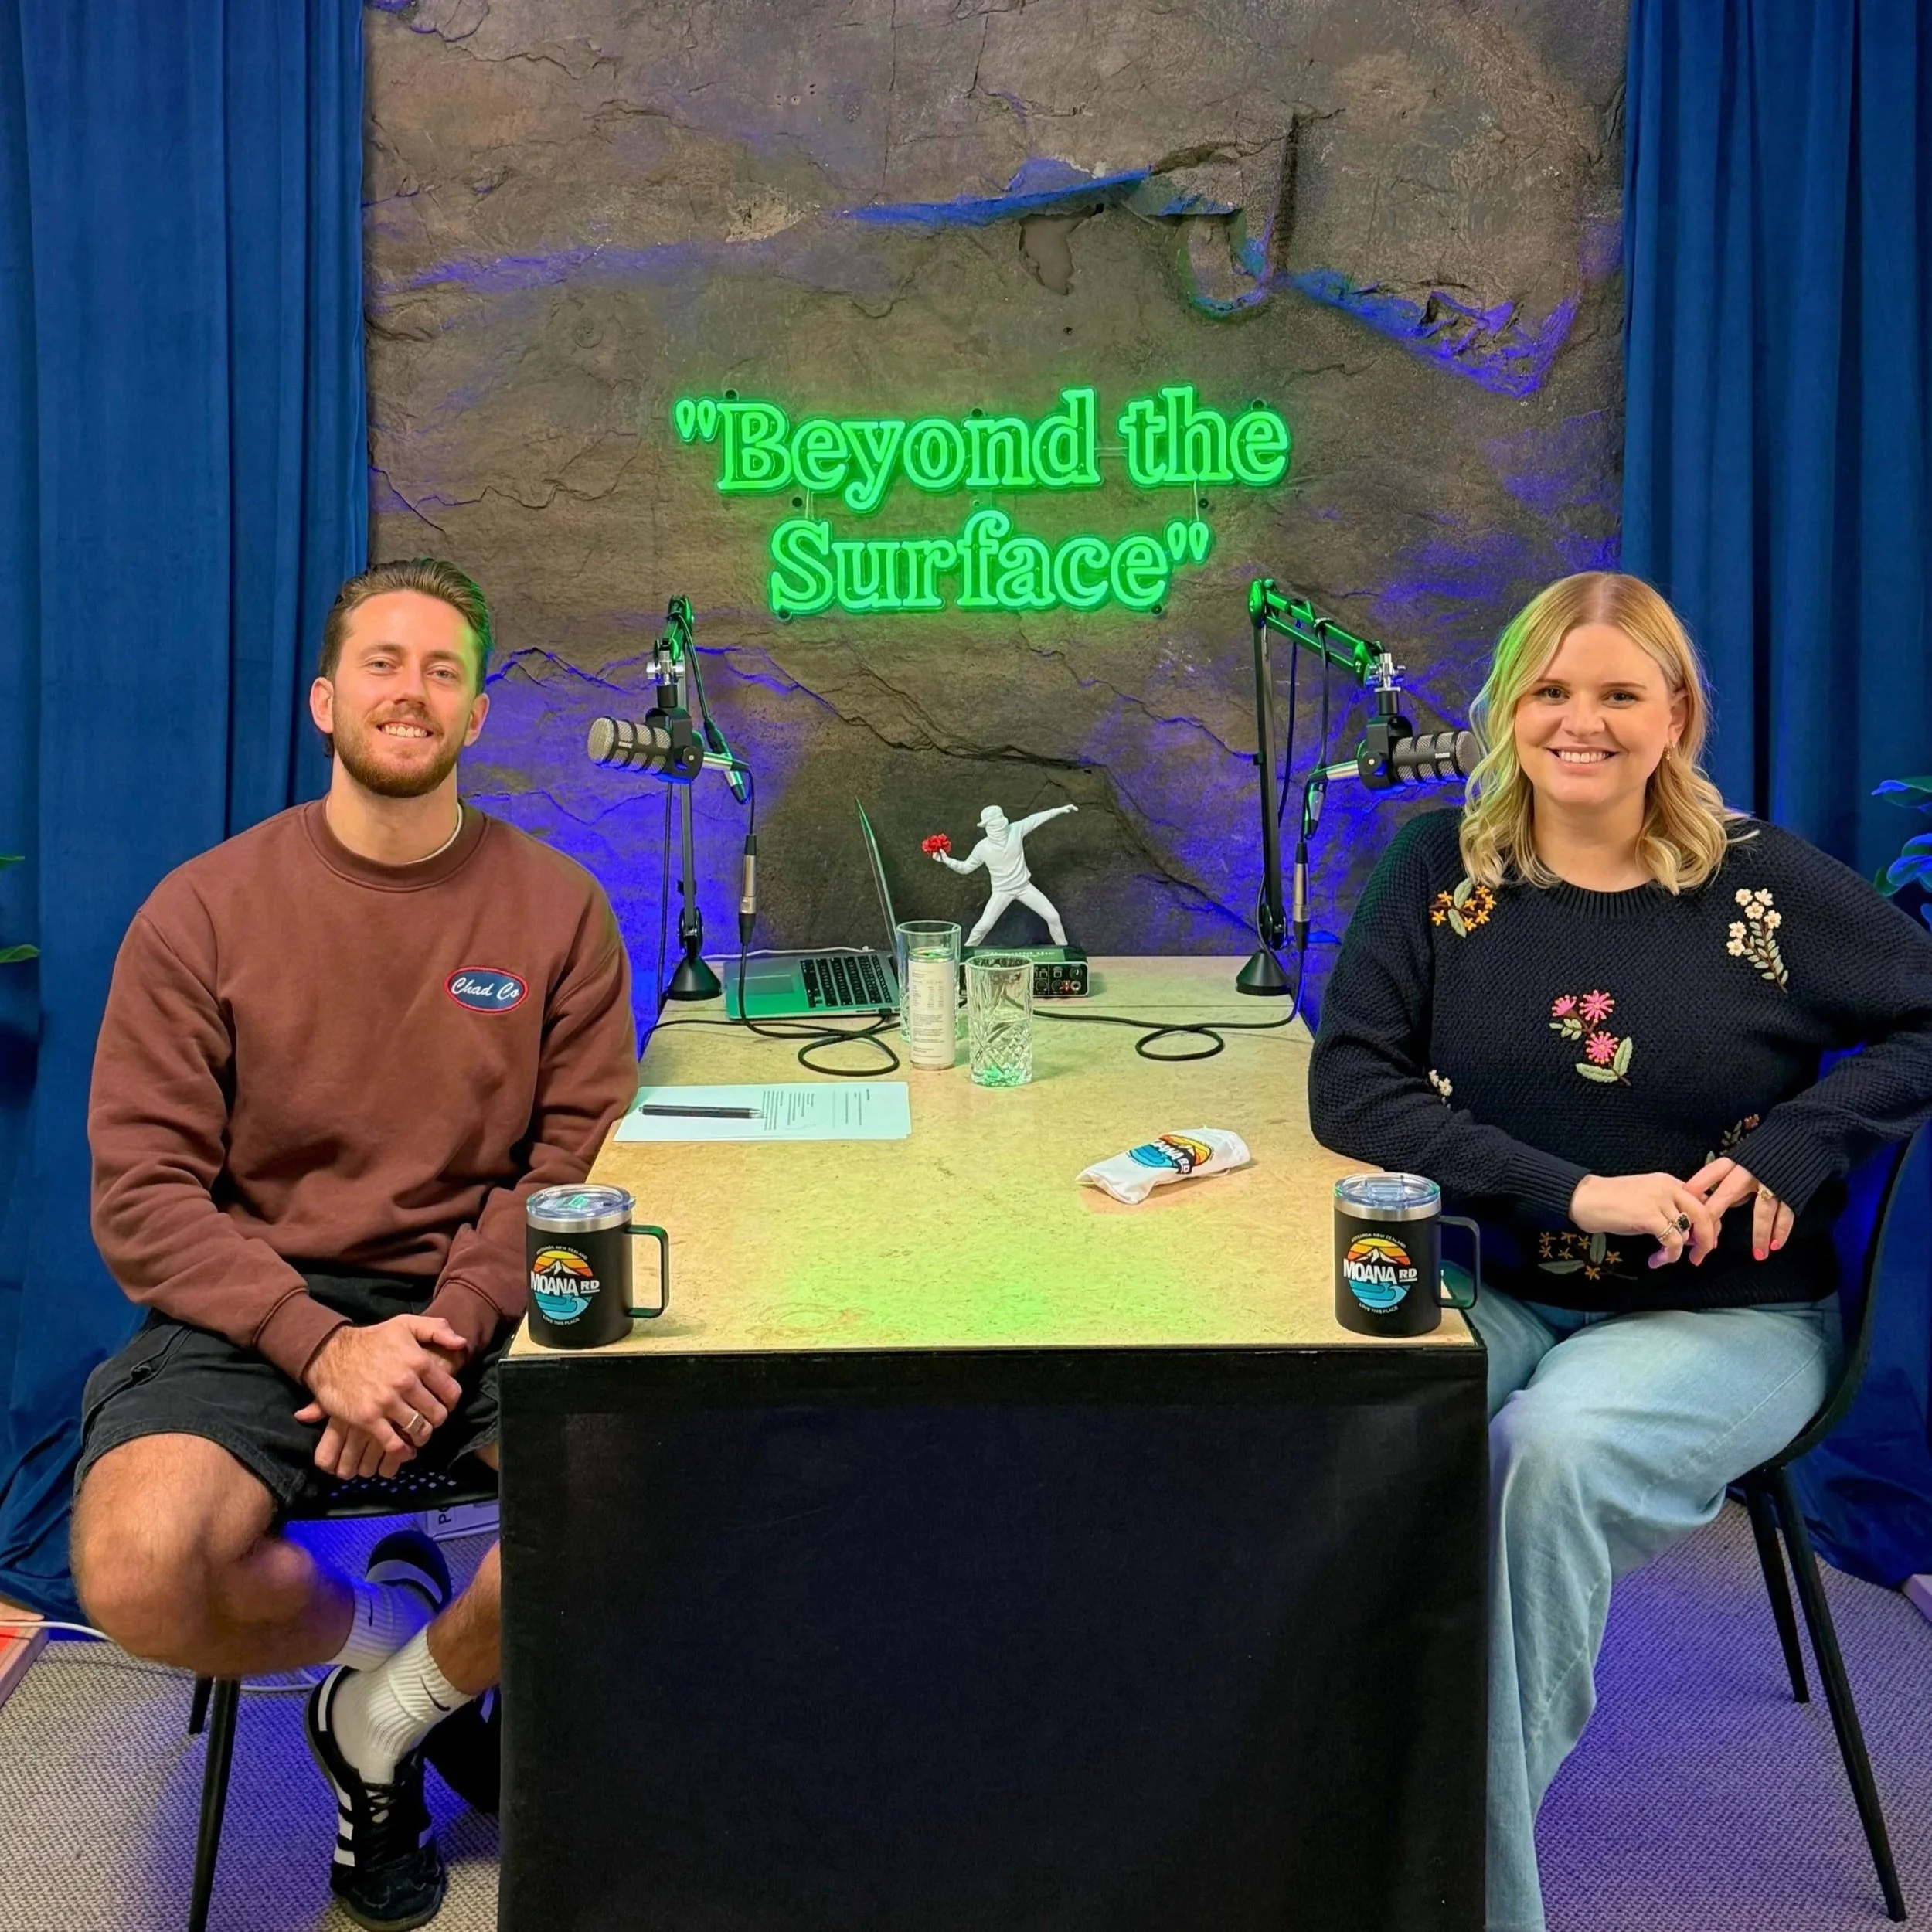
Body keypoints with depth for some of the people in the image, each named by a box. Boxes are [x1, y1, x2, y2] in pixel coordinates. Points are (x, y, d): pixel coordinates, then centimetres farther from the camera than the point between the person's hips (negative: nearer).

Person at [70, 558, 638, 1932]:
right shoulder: (204, 912, 0)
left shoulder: (558, 909, 3)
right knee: (137, 1573, -28)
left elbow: (580, 1160, 0)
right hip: (256, 1308, 0)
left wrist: (451, 1328, -17)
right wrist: (322, 1345, -18)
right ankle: (395, 1632, 9)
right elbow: (143, 1192, -4)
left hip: (484, 1303, 1)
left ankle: (390, 1717, 5)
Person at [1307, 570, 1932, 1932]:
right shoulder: (1441, 867, 1)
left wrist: (1796, 1149, -14)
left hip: (1721, 1317, -1)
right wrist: (1576, 1193, -17)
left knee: (1552, 1448, -32)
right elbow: (1349, 1085, -7)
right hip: (1490, 1294, 1)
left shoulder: (1759, 881, -1)